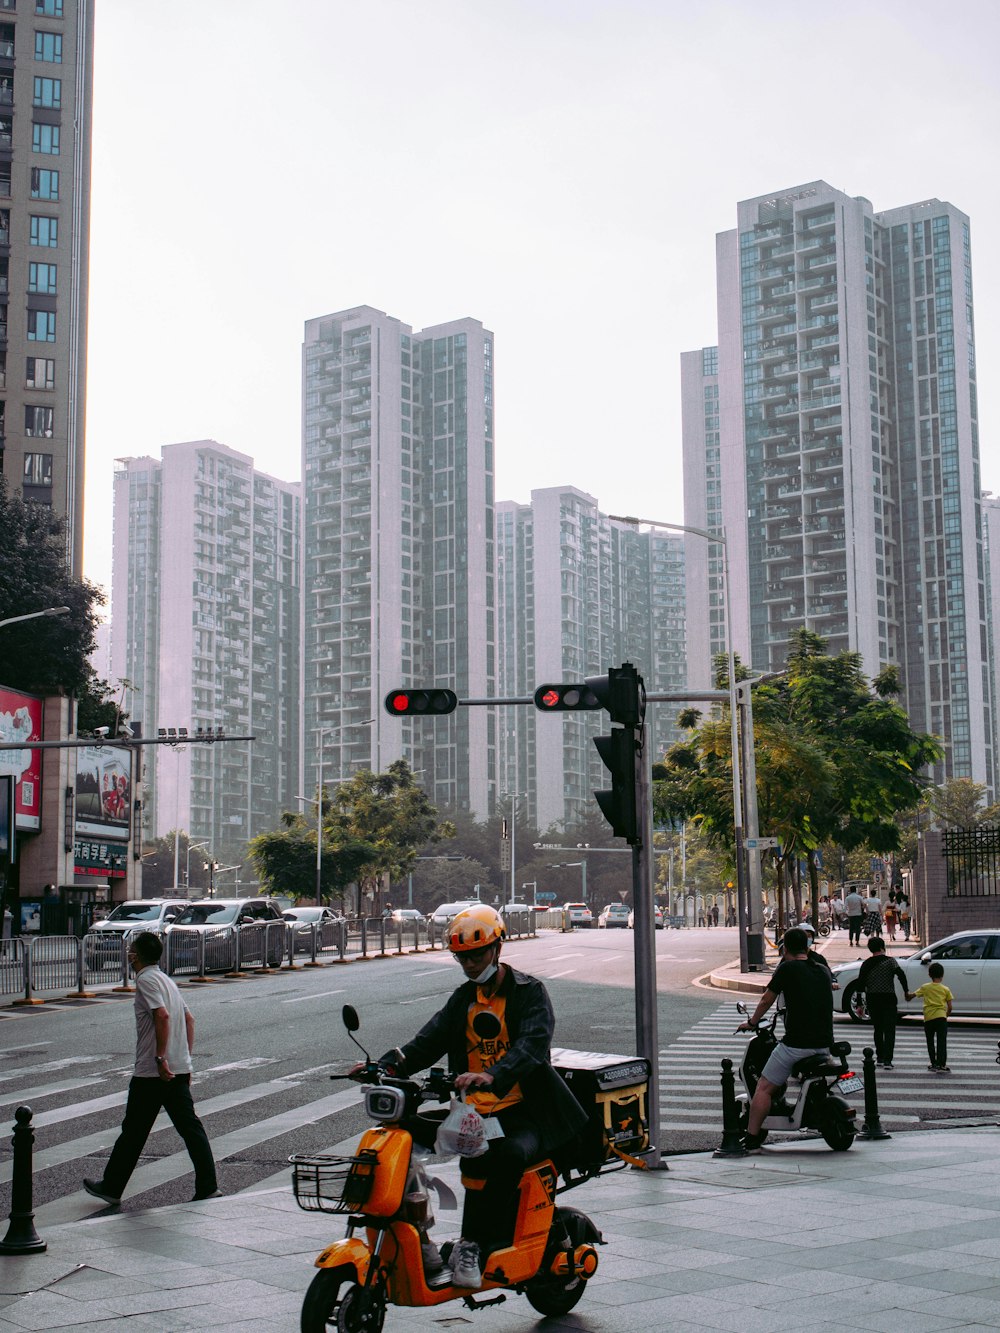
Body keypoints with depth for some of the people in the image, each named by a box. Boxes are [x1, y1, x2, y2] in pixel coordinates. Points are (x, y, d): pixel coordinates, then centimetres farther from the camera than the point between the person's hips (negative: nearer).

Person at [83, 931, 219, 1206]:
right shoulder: (166, 979, 16)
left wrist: (160, 1058, -24)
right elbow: (189, 1018, 19)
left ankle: (111, 1188, 17)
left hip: (152, 1071, -8)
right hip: (179, 1069, 8)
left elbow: (162, 1016, -24)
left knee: (133, 1131, 5)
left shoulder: (146, 980, -10)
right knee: (190, 1127, 4)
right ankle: (208, 1188, 0)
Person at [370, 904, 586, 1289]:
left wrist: (493, 1075, -37)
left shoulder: (529, 992, 1)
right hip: (475, 1111, 5)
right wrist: (386, 1065, -13)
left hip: (524, 1112, -4)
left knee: (510, 1154, -34)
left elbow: (533, 1044, -17)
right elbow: (429, 1040, 7)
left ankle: (471, 1246, -23)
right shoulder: (463, 998, 20)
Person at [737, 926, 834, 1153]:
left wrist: (751, 1022, 21)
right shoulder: (823, 971, 13)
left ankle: (752, 1140, -3)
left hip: (796, 1043, -6)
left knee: (763, 1088, 1)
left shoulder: (787, 968, -4)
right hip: (824, 1044, 6)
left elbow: (766, 1001, 4)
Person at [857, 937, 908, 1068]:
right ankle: (887, 1060, -12)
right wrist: (906, 991, -8)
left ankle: (880, 1058, 22)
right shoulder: (890, 961, -5)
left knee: (878, 1030, 18)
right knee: (889, 1030, -3)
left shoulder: (866, 964, 4)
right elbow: (901, 975, -18)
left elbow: (860, 984, 3)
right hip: (888, 999, -4)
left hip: (871, 1000, 4)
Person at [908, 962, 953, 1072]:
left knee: (930, 1042, 16)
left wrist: (908, 994, 26)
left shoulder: (925, 987, 7)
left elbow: (912, 995, 3)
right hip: (941, 1017, -1)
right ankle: (941, 1065, -14)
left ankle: (934, 1064, 19)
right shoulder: (945, 989, 6)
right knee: (941, 1042, -5)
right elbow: (949, 1007, 4)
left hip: (928, 1018, 1)